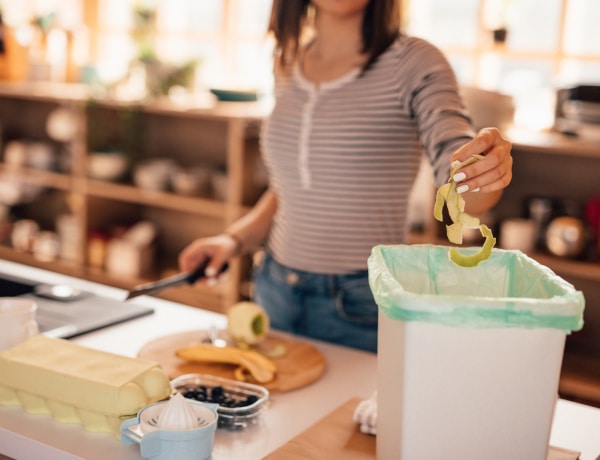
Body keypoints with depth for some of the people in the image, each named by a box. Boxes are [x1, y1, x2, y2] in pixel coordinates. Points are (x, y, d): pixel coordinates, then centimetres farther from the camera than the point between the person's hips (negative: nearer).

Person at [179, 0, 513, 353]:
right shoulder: (289, 63, 5)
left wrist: (487, 178, -43)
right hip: (274, 293, 5)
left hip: (364, 308, -5)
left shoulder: (413, 63, -11)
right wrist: (237, 238, 1)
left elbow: (460, 188, -22)